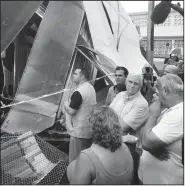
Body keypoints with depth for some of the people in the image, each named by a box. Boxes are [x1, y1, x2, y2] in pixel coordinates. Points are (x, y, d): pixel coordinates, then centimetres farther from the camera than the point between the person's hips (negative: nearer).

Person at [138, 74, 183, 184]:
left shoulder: (179, 114, -27)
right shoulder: (172, 110, 5)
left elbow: (147, 142, -28)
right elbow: (144, 133, 3)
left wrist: (153, 115, -16)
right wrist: (154, 147, -16)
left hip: (162, 180, -8)